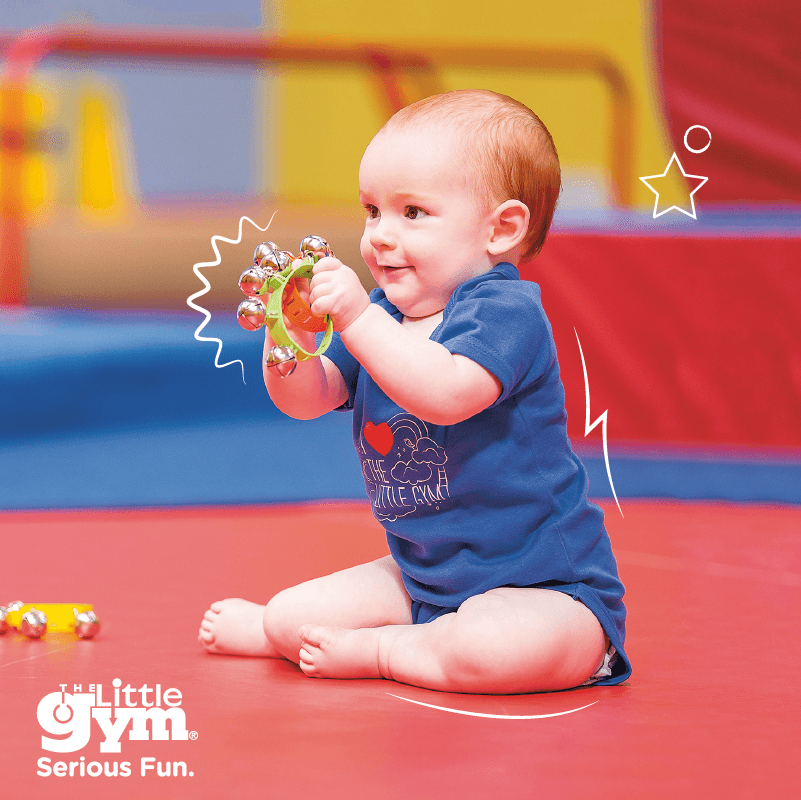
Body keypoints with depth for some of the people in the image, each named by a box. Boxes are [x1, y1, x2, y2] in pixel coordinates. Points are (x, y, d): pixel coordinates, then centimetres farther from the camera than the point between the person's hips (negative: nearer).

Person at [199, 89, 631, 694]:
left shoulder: (506, 310, -19)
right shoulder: (382, 316, 7)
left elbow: (446, 394, -37)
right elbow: (306, 399, 3)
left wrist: (357, 319, -39)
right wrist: (291, 328, -15)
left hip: (542, 586, -7)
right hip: (422, 575, 7)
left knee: (496, 647, -37)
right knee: (290, 615, -2)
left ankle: (375, 653, -8)